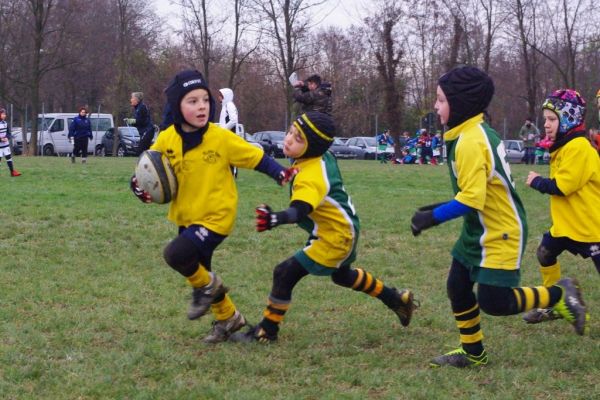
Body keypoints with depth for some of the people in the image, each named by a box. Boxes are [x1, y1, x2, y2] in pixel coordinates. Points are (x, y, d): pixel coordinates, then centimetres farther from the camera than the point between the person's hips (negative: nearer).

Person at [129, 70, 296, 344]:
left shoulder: (221, 138, -16)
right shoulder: (166, 139, -7)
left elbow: (256, 157, -11)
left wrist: (280, 174, -25)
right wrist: (139, 185, -12)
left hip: (216, 217, -5)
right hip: (186, 218, 6)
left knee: (175, 254, -24)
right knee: (199, 271, 17)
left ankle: (207, 286, 5)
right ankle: (228, 317, 40)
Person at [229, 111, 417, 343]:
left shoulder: (311, 177, -33)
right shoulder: (323, 156, -7)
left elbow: (300, 210, -51)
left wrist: (276, 219, -67)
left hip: (335, 237, -11)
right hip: (344, 229, 11)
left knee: (285, 274, -13)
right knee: (342, 276, 33)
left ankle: (267, 331, -1)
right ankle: (398, 300, 48)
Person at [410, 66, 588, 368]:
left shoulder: (470, 142, -25)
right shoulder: (477, 132, 6)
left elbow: (472, 200, -28)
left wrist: (433, 217, -19)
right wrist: (440, 208, 12)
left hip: (500, 235, -10)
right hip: (479, 231, 10)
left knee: (493, 302, -7)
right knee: (457, 287, 11)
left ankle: (558, 295, 11)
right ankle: (472, 353, 25)